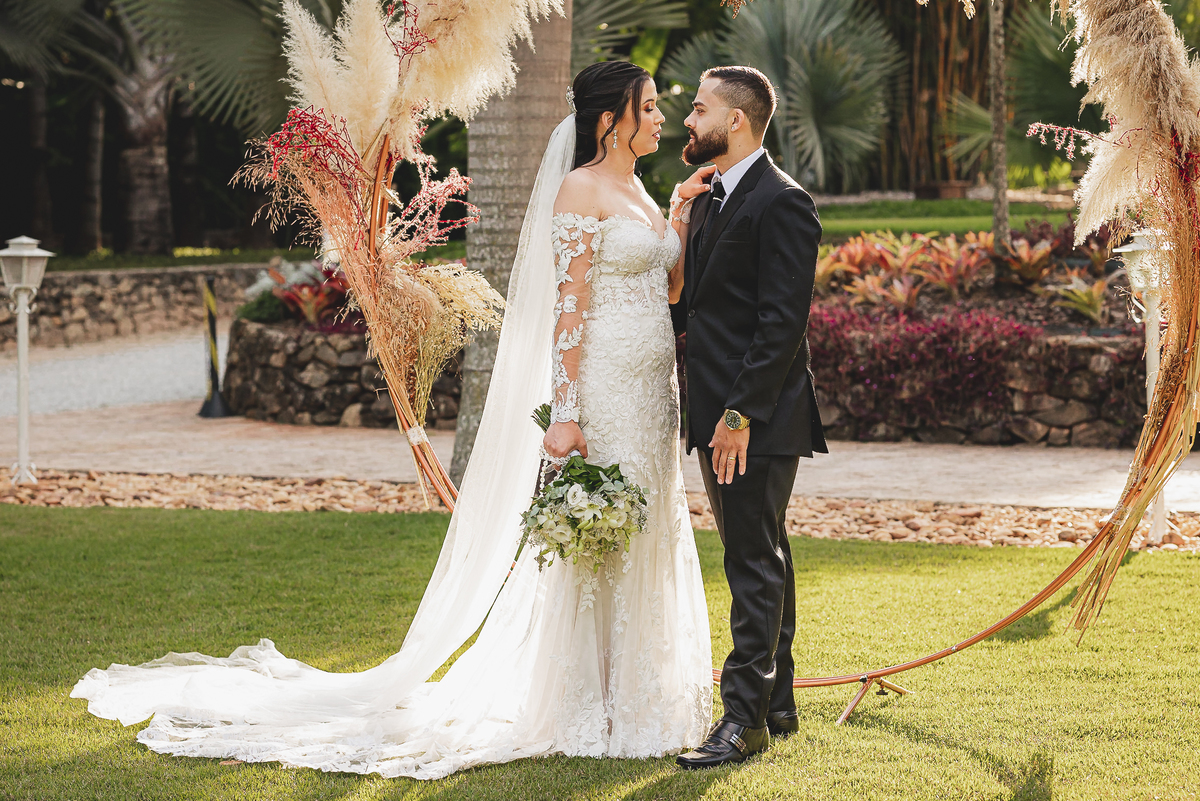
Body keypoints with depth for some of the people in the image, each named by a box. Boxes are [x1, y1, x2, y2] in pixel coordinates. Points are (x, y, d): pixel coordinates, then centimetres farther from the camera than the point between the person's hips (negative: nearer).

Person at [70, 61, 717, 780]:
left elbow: (670, 282, 23)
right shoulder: (579, 191, -9)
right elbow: (568, 309, -15)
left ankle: (634, 704, 20)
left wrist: (688, 211, 10)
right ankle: (584, 715, 5)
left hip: (653, 395, 8)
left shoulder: (638, 193, 17)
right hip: (603, 388, -8)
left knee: (642, 543, 11)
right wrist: (565, 414, -20)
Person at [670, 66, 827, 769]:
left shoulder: (781, 203, -15)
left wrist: (741, 414, -23)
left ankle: (746, 716, -3)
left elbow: (783, 322, -20)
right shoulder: (709, 202, 15)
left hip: (760, 419, -10)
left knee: (756, 564, -6)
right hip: (720, 416, 10)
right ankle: (778, 703, 24)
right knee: (761, 559, 15)